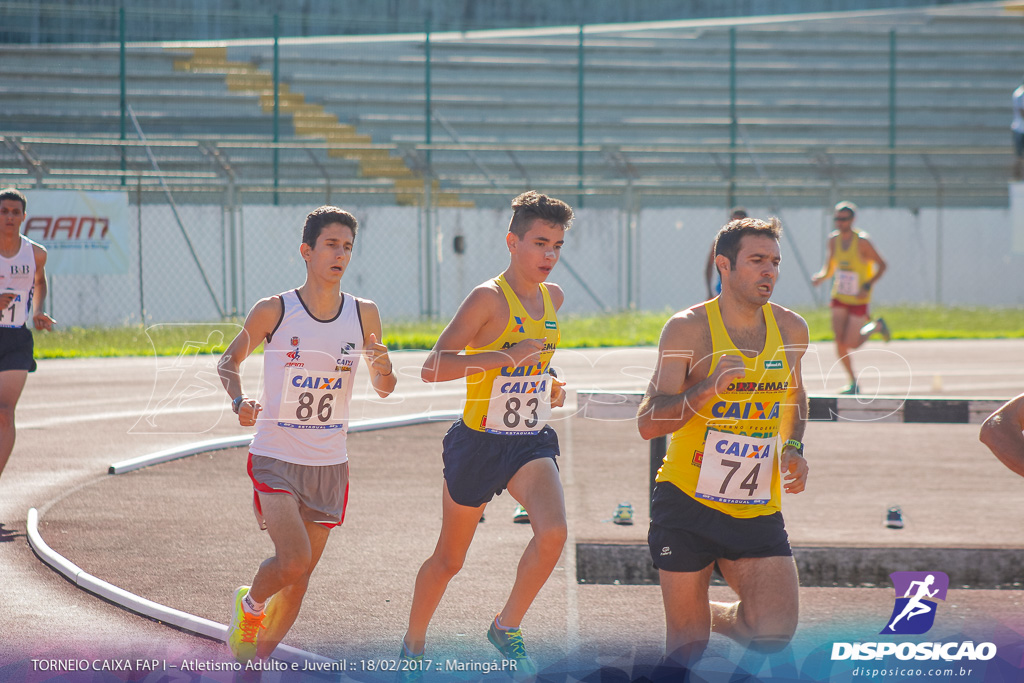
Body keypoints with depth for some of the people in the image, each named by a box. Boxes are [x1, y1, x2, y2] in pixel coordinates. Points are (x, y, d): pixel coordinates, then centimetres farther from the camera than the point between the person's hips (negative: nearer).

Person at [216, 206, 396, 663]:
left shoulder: (363, 315, 0)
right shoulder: (272, 312, -8)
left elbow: (384, 389, 10)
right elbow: (229, 361, 7)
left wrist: (380, 366, -14)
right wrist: (239, 402, -13)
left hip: (329, 465, 4)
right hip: (275, 458, -4)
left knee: (298, 581, 8)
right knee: (293, 561, -21)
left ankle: (256, 661, 27)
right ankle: (250, 604, 11)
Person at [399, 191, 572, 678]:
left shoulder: (552, 298, 6)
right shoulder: (489, 298, -16)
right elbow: (432, 368, -26)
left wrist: (549, 383, 11)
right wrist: (507, 356, -31)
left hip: (531, 442, 5)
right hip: (479, 442, -5)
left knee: (553, 532, -22)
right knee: (449, 559, 10)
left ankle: (507, 628, -1)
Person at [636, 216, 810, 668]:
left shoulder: (791, 330, 4)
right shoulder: (689, 329, -11)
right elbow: (648, 423, -17)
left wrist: (793, 448, 7)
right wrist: (711, 387, -31)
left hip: (758, 510, 4)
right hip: (687, 502, -3)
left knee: (775, 633, -11)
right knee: (687, 646, 0)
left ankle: (715, 615, 22)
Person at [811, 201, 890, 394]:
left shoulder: (861, 241, -17)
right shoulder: (834, 240, 1)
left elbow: (881, 265, -10)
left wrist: (868, 286, -21)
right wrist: (820, 277, -11)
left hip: (858, 299, -5)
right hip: (839, 297, 5)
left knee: (851, 344, -7)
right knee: (839, 341, -6)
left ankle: (875, 326, 23)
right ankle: (853, 382, 10)